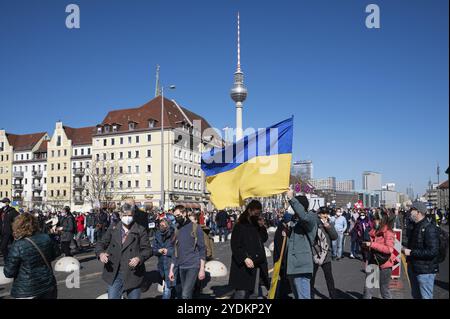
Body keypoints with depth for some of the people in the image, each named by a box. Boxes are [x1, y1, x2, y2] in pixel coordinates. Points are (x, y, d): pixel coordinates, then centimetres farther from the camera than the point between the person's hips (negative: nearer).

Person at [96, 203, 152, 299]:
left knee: (134, 297, 11)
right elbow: (100, 244, 9)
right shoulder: (112, 229, 7)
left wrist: (139, 258, -24)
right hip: (114, 274, 2)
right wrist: (101, 253, -14)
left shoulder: (140, 231, -2)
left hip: (133, 274, -2)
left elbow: (147, 249, -4)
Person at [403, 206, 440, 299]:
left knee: (425, 296, 2)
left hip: (425, 270, -9)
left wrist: (411, 252, -23)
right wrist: (406, 249, 5)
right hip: (414, 268, 9)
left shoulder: (429, 228, -19)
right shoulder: (415, 227, 11)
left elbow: (433, 251, -26)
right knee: (416, 295, 21)